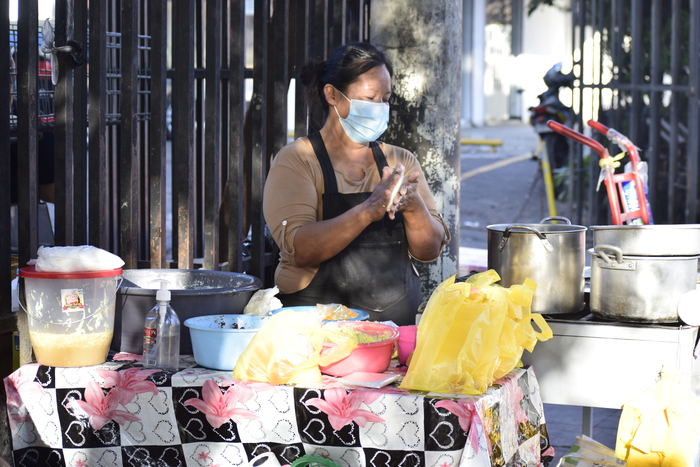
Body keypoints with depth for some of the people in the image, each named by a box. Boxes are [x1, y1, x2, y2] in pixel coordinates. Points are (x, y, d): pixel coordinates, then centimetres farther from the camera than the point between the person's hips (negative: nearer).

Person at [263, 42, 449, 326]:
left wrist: (413, 207, -10)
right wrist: (368, 211, -24)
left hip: (399, 322, 4)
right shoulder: (295, 161, 2)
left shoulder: (400, 161, 17)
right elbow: (300, 249, -13)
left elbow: (430, 251, 10)